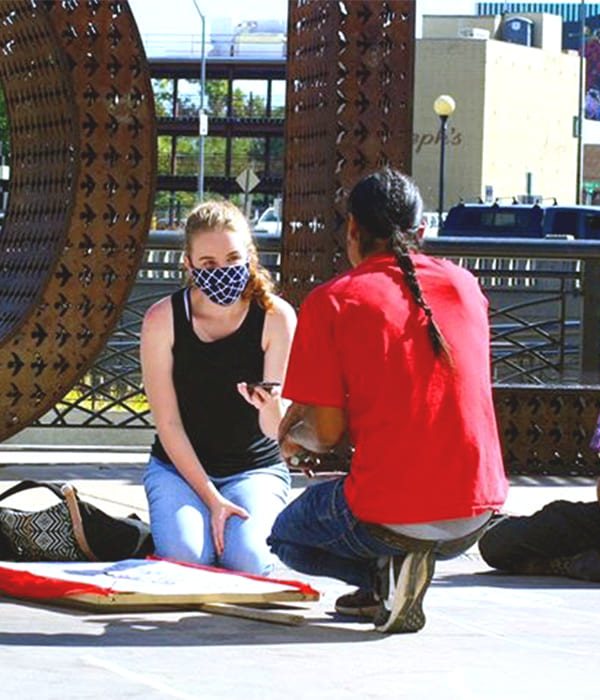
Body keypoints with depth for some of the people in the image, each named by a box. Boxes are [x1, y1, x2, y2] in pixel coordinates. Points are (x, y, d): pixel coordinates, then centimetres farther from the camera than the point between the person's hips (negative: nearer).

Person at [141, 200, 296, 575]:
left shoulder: (276, 317, -14)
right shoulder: (163, 319, -12)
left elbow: (275, 430, -20)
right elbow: (168, 425, -9)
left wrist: (270, 406, -45)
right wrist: (211, 498, -16)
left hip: (256, 469, 0)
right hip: (179, 465, 0)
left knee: (247, 560, -28)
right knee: (185, 557, -27)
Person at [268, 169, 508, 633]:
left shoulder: (330, 302, -4)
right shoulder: (465, 285, 9)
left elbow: (328, 430, -6)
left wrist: (293, 439, 20)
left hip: (388, 518, -6)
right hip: (475, 516, 6)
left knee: (286, 537, 27)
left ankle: (386, 572, -2)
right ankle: (389, 583, 12)